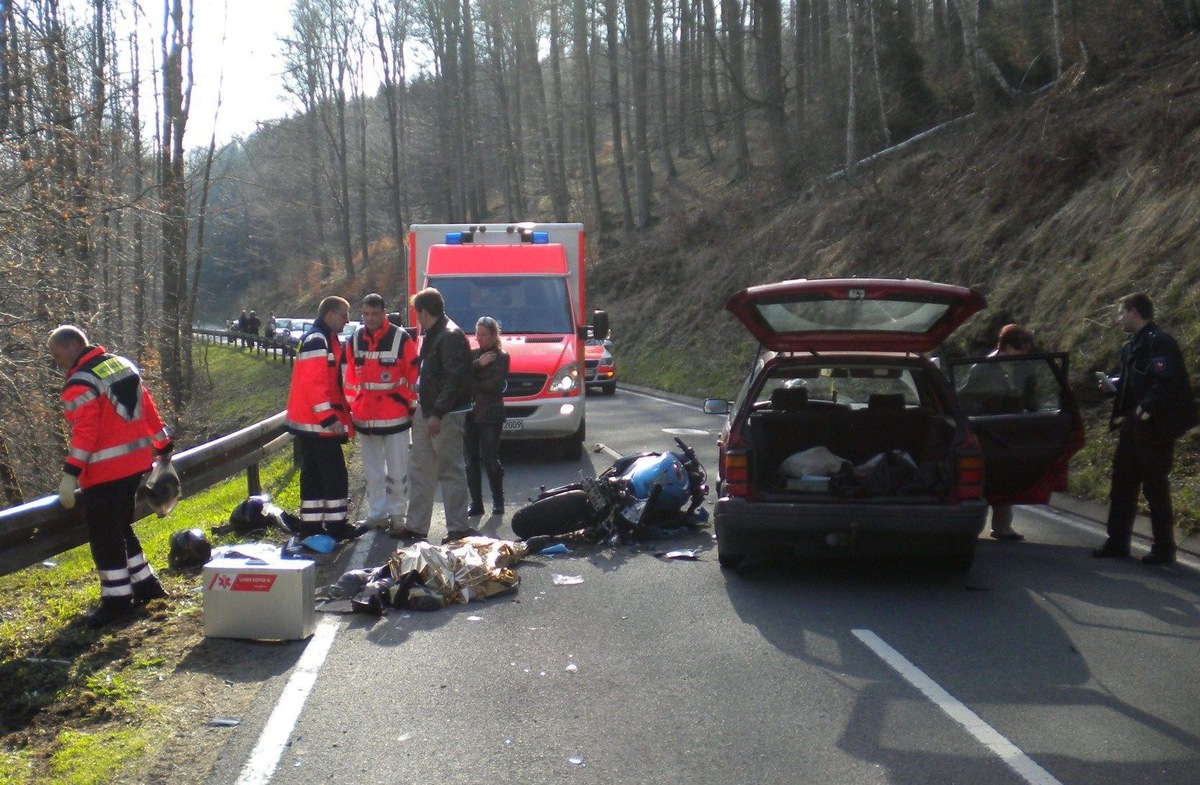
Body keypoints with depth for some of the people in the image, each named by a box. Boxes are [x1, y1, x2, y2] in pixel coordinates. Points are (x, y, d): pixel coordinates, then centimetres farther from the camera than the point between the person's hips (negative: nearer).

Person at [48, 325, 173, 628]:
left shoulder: (80, 383, -13)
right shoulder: (123, 364, 12)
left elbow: (85, 431, -22)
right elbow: (147, 408, 16)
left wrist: (71, 474, -24)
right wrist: (163, 446, 22)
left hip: (105, 471, -9)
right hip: (136, 461, 9)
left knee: (104, 535, 0)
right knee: (120, 527, 21)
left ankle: (116, 599, 4)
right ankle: (144, 584, 26)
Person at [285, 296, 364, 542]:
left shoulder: (325, 340, 18)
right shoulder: (317, 342, -15)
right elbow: (314, 384, -23)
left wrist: (342, 411, 24)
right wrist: (329, 418, -23)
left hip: (312, 423, 10)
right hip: (318, 423, -10)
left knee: (314, 474, 13)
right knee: (335, 475, -4)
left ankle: (312, 524, 18)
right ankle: (336, 525, 2)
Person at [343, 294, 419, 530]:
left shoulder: (401, 338, -8)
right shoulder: (355, 339, 5)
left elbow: (414, 375, -5)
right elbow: (351, 376, 12)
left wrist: (413, 406, -4)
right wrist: (350, 407, 12)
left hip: (396, 417, -4)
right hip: (365, 417, 4)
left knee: (397, 470, 3)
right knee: (373, 471, 11)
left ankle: (397, 514, 13)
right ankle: (377, 514, 20)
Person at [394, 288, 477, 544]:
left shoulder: (451, 336, -15)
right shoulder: (432, 335, 16)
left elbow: (455, 378, -22)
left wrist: (438, 413, -23)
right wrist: (422, 405, 16)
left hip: (445, 415, -10)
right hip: (427, 411, 10)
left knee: (451, 472, -3)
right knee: (420, 470, 14)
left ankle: (458, 528, 3)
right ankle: (416, 525, 22)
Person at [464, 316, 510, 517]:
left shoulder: (501, 357, 1)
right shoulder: (472, 355, 14)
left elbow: (495, 385, -11)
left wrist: (471, 383, -6)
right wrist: (478, 364, -11)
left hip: (490, 415, -5)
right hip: (469, 414, 5)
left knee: (490, 460, -7)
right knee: (471, 461, 2)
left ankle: (498, 502, 6)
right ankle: (476, 503, 8)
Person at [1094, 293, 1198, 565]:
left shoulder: (1159, 342, -15)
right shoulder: (1131, 346, 14)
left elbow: (1167, 383, -23)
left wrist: (1145, 409, -21)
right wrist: (1115, 384, 6)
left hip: (1155, 427, -9)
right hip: (1133, 425, 9)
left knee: (1155, 486, -2)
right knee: (1122, 482, 12)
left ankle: (1164, 548, 9)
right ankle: (1118, 541, 20)